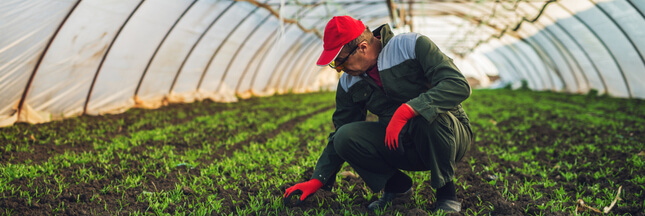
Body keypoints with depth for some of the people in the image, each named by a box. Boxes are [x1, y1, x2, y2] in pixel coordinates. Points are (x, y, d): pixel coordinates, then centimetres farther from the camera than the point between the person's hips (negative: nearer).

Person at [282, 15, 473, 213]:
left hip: (450, 135, -4)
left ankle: (446, 193, -12)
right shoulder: (348, 83, 0)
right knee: (345, 138, -19)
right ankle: (396, 186, 5)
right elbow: (339, 135, 8)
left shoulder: (412, 45, -16)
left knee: (430, 117, -38)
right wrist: (317, 181, 0)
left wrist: (406, 110, -36)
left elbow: (459, 85, -26)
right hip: (401, 147, 4)